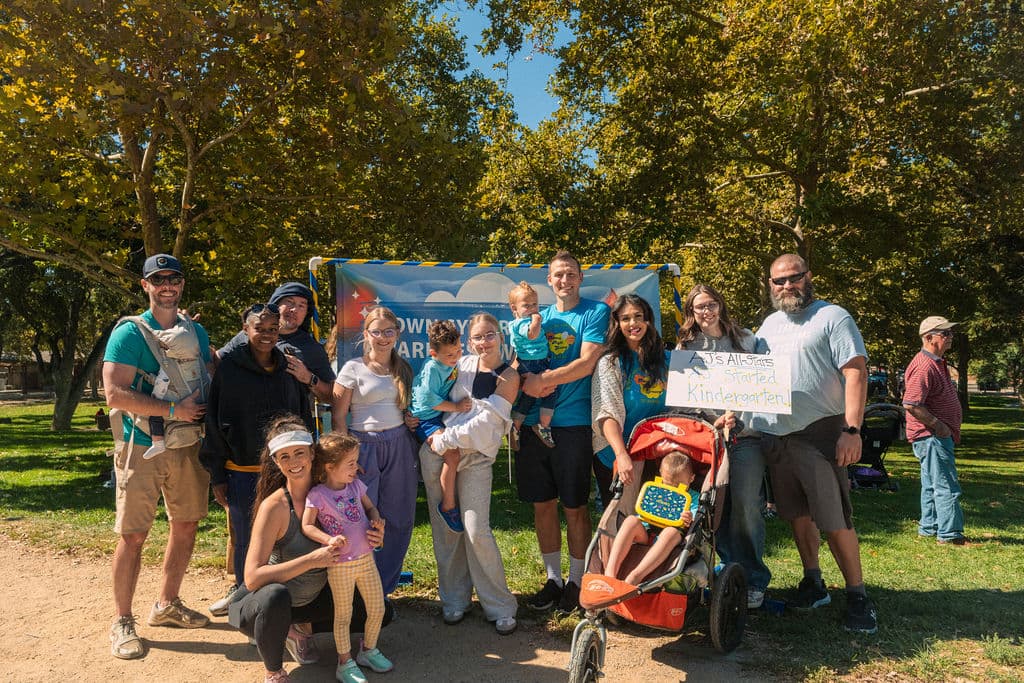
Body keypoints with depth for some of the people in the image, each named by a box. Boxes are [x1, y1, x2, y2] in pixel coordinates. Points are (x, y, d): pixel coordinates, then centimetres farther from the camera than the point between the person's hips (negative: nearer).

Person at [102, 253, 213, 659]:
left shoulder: (197, 332, 9)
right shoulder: (129, 333, -8)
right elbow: (115, 394, -17)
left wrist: (205, 415, 1)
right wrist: (172, 411, -20)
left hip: (188, 446, 6)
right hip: (143, 447, -5)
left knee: (186, 526, 12)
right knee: (133, 534, -2)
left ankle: (167, 604, 30)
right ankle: (122, 622, 13)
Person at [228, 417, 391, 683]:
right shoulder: (274, 506, -26)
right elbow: (252, 578, -30)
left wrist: (371, 539, -18)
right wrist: (312, 560, -37)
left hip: (312, 596, 6)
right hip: (266, 602, -5)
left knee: (381, 613, 4)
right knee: (276, 596, -40)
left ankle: (300, 628, 15)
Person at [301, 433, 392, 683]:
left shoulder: (356, 485, 2)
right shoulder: (317, 495, -13)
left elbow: (370, 507, 14)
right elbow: (307, 525, -11)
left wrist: (376, 520, -7)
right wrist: (329, 539, -25)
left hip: (366, 558, 5)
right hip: (340, 565, -5)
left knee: (378, 609, 12)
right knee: (343, 615, 8)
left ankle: (368, 650, 34)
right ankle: (345, 663, 26)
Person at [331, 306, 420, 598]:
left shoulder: (404, 368, 11)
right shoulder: (353, 368, -2)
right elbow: (337, 417, -4)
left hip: (400, 447, 4)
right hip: (364, 446, -4)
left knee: (399, 520, 6)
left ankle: (383, 589, 21)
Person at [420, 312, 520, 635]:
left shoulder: (509, 377, -5)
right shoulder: (463, 364, 8)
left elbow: (484, 422, -14)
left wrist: (444, 440, -14)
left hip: (476, 457, -4)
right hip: (437, 452, 4)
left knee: (476, 530, -9)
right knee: (445, 527, 9)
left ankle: (500, 606, 8)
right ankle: (454, 599, 25)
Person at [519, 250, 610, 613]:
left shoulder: (595, 312, -1)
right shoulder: (539, 317, 14)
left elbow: (587, 362, -12)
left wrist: (542, 380, -15)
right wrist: (526, 380, -9)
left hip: (573, 423, -4)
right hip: (534, 423, 5)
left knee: (574, 507, 3)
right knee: (542, 504, 10)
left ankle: (576, 581, 20)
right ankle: (553, 578, 25)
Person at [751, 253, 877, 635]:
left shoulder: (832, 317, -3)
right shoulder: (769, 324, 17)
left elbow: (856, 372, -11)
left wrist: (852, 429, -19)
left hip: (819, 432, -6)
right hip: (774, 434, 6)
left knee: (834, 520, -5)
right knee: (799, 515, 14)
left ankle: (857, 595, 9)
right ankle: (813, 583, 28)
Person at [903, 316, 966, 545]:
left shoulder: (937, 362, 16)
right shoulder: (923, 367, -20)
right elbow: (911, 404, -27)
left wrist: (950, 429, 18)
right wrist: (937, 425, -20)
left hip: (937, 435, 11)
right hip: (931, 436, -11)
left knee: (932, 484, 16)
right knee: (947, 486, -7)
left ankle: (929, 528, 25)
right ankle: (949, 534, -1)